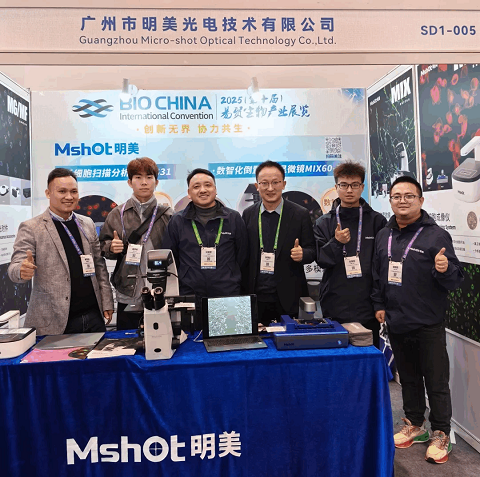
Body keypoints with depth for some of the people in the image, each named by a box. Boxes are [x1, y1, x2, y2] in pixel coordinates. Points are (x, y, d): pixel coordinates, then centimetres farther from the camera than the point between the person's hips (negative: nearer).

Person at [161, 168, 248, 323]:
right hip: (190, 301, 0)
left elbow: (242, 258, 10)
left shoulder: (234, 219, 7)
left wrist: (234, 284, 7)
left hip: (228, 298, 0)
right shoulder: (177, 221, 7)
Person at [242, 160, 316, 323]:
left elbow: (312, 251, 3)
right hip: (256, 297, 2)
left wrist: (302, 254, -20)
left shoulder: (300, 214, 0)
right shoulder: (248, 214, 6)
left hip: (289, 298, -1)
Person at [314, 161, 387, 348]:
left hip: (367, 306, 0)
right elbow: (321, 259, -1)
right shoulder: (323, 223, 6)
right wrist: (336, 243, -19)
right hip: (335, 309, 0)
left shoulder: (377, 221, 4)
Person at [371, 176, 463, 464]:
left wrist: (445, 269, -32)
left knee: (436, 381, 7)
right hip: (396, 323, 5)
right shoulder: (384, 236, 7)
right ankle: (415, 426, 37)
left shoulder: (437, 235, -9)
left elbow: (455, 280, -11)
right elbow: (378, 276, 17)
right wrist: (379, 304, 11)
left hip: (428, 326, -5)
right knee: (408, 378, 19)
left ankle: (441, 435, 24)